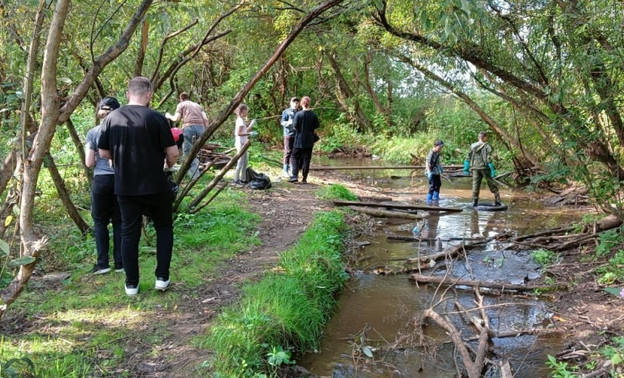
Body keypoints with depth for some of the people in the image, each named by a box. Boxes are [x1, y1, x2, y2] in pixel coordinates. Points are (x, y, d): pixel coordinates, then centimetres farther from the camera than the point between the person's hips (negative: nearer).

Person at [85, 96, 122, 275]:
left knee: (100, 221, 12)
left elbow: (89, 163, -3)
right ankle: (119, 263, 12)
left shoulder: (93, 133, -2)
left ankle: (103, 263, 9)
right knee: (119, 221, 10)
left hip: (101, 180, -1)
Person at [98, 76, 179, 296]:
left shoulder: (112, 118, 0)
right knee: (164, 229, 15)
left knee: (129, 233, 11)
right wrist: (169, 164, 11)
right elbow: (172, 153, -11)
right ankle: (162, 277, 13)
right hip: (155, 187, -3)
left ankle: (131, 284, 16)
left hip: (125, 188, 3)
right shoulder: (156, 118, -11)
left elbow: (103, 153, 5)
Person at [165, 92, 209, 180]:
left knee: (188, 153, -3)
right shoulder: (198, 105, 28)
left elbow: (176, 118, 4)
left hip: (189, 127, -5)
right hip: (200, 127, 5)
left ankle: (195, 176, -10)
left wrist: (169, 116, 23)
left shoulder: (181, 104, 16)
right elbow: (205, 119, 15)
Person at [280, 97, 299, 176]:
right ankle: (286, 170, 2)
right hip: (289, 134, -4)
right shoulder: (286, 112, 2)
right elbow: (282, 122, -4)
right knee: (288, 152, -4)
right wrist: (289, 122, -22)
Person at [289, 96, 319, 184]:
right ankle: (304, 178, 9)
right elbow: (316, 127, 2)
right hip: (309, 141, 2)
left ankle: (295, 176, -4)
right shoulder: (313, 115, -3)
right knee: (306, 159, 8)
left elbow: (295, 127, -10)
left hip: (299, 140, -2)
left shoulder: (298, 114, -11)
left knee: (295, 157, 8)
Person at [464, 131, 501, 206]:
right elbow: (488, 159, -13)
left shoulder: (472, 146, 7)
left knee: (476, 184, 8)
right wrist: (492, 170, -11)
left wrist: (466, 169, 14)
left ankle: (474, 201, 4)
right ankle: (497, 201, 6)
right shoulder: (487, 146, -6)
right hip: (484, 167, -4)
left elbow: (468, 158, 8)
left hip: (475, 168, 4)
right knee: (492, 184, 5)